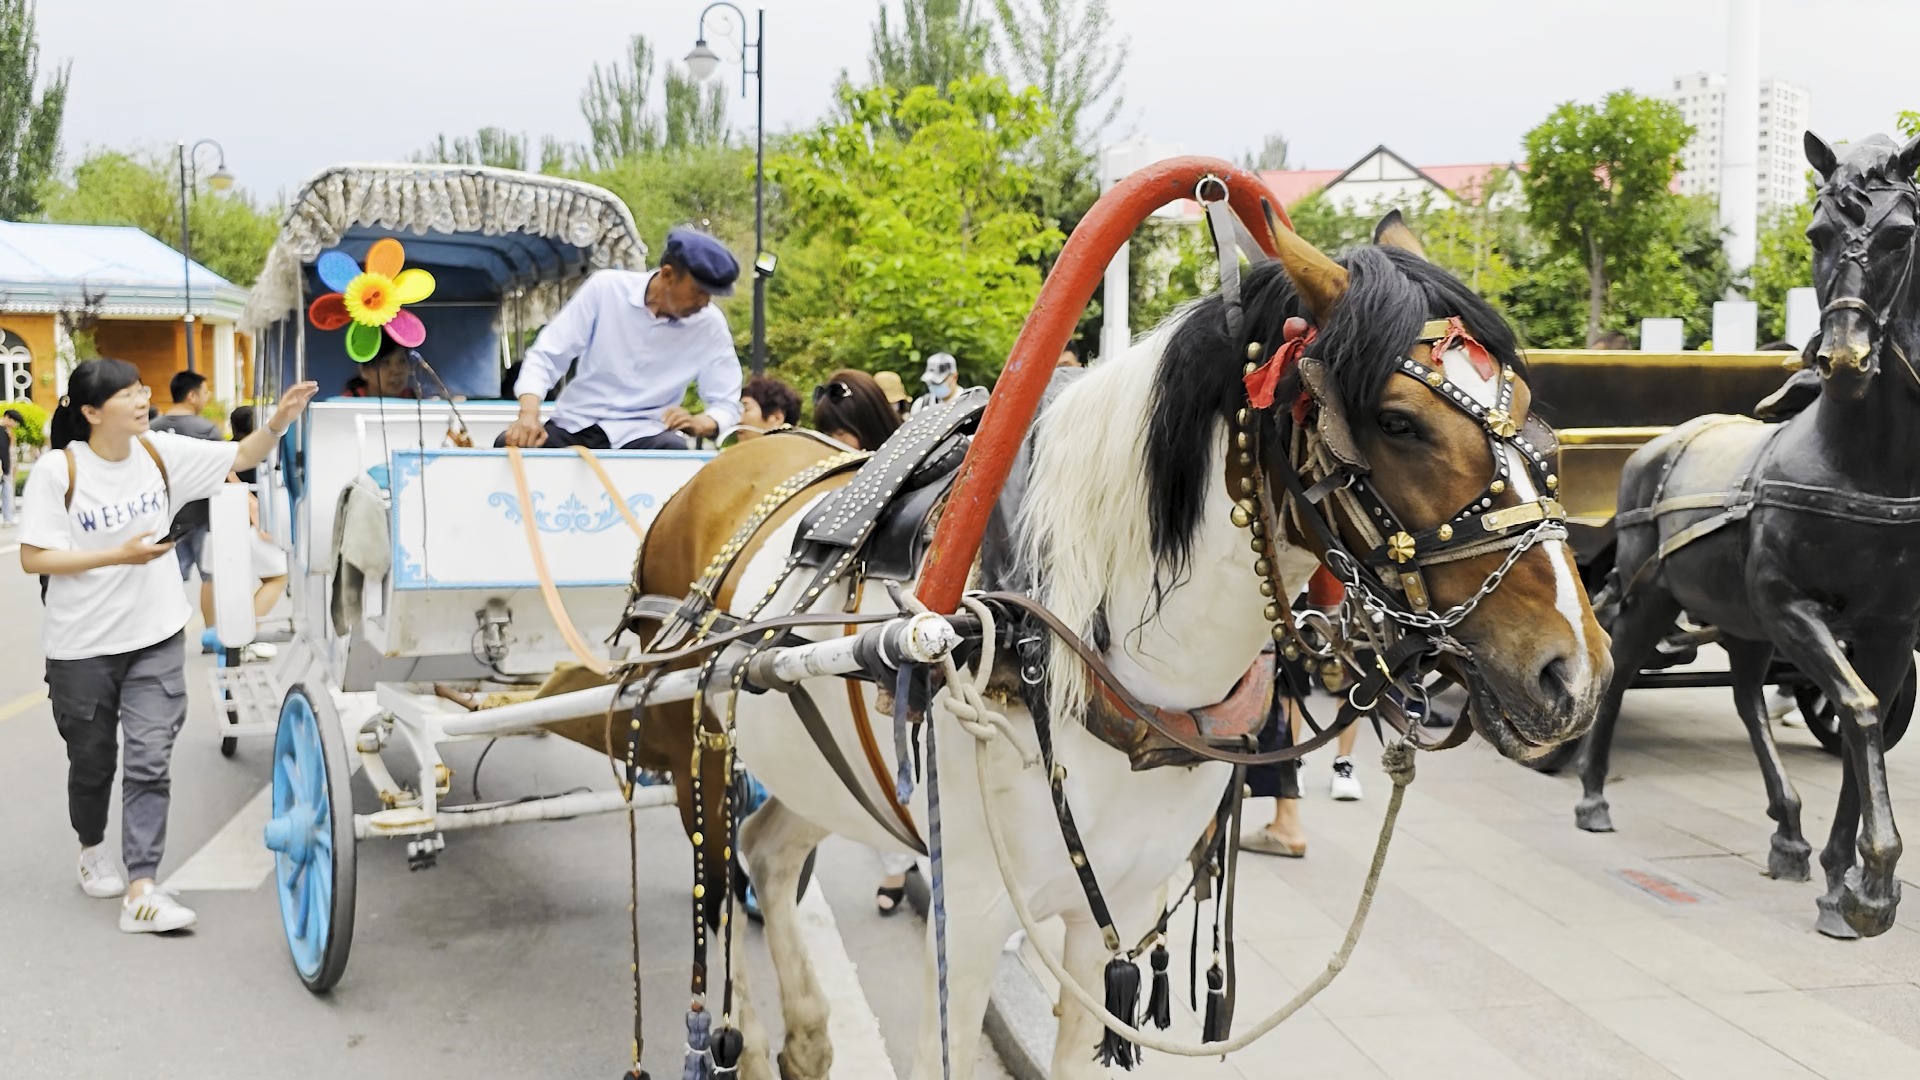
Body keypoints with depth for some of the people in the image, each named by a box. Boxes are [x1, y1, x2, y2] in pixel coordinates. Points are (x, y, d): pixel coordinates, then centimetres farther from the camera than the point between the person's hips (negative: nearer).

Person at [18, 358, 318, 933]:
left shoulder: (159, 452, -3)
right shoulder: (58, 470, -14)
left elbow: (239, 456, -1)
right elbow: (33, 558, -13)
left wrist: (278, 421, -20)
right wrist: (119, 555, -21)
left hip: (156, 638, 2)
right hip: (82, 647, -2)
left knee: (150, 762, -5)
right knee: (93, 761, 16)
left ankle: (140, 892, -5)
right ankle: (92, 849, 45)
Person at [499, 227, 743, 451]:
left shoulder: (710, 325, -6)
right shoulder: (605, 289, -8)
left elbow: (726, 404, 0)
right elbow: (546, 356, -5)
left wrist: (699, 423, -25)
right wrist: (529, 413, -23)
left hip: (643, 435, 0)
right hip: (576, 424, 0)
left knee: (674, 451, -35)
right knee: (508, 445, -28)